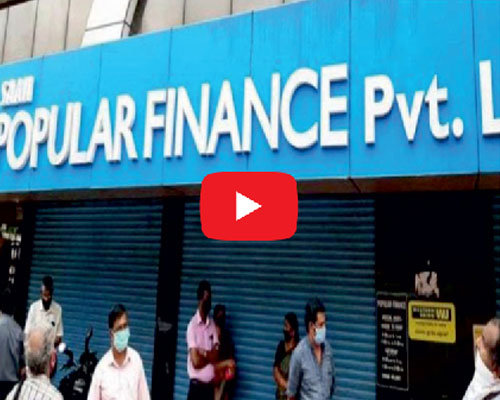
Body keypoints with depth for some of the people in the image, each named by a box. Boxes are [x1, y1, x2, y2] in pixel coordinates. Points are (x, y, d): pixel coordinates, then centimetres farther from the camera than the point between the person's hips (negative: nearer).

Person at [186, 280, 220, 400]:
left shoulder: (212, 325, 5)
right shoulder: (192, 325, -12)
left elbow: (216, 356, 0)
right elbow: (196, 361, -16)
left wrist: (203, 353, -15)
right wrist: (209, 357, -1)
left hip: (210, 386, 5)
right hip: (196, 386, -5)